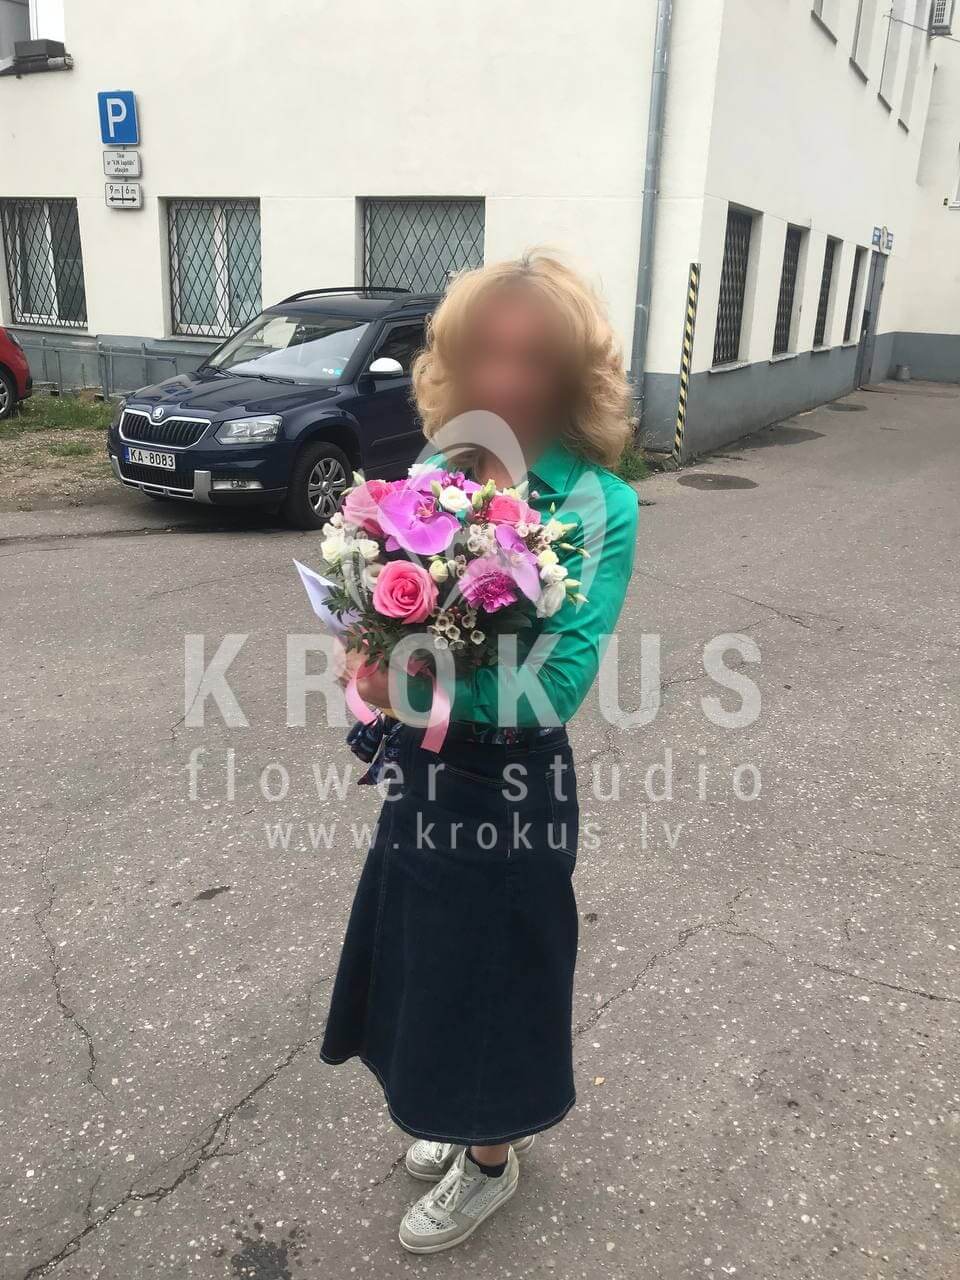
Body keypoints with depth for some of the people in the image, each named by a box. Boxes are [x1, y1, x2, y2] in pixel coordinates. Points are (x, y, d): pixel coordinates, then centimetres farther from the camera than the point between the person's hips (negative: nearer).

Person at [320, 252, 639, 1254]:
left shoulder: (597, 504, -17)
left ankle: (491, 1162, 43)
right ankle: (467, 1118, 52)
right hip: (422, 769, 6)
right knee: (429, 959, 22)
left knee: (495, 968, 14)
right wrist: (377, 665, -10)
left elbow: (558, 683, -23)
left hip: (512, 781, -5)